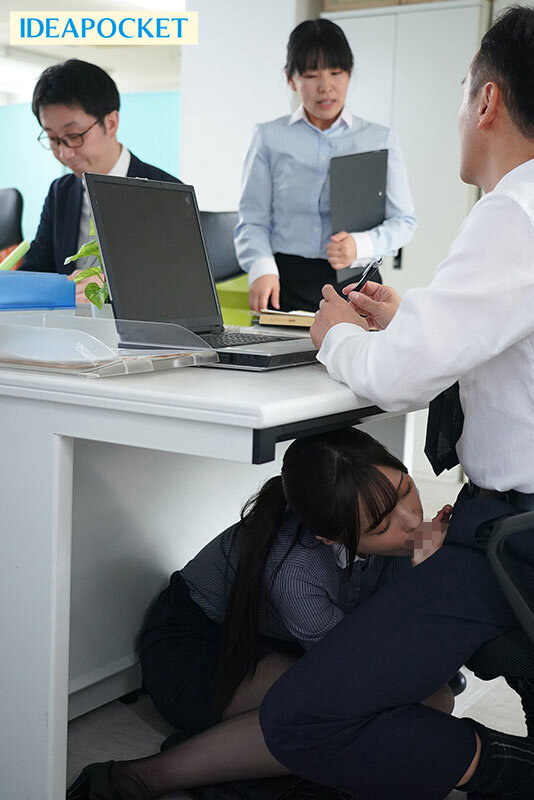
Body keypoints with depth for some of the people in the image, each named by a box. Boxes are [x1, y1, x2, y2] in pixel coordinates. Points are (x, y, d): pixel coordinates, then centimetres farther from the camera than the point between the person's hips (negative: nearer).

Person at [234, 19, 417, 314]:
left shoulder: (380, 140, 12)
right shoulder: (269, 138, 11)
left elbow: (404, 221, 7)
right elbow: (253, 220, 6)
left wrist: (360, 246, -13)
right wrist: (262, 270, -14)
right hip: (286, 283, -1)